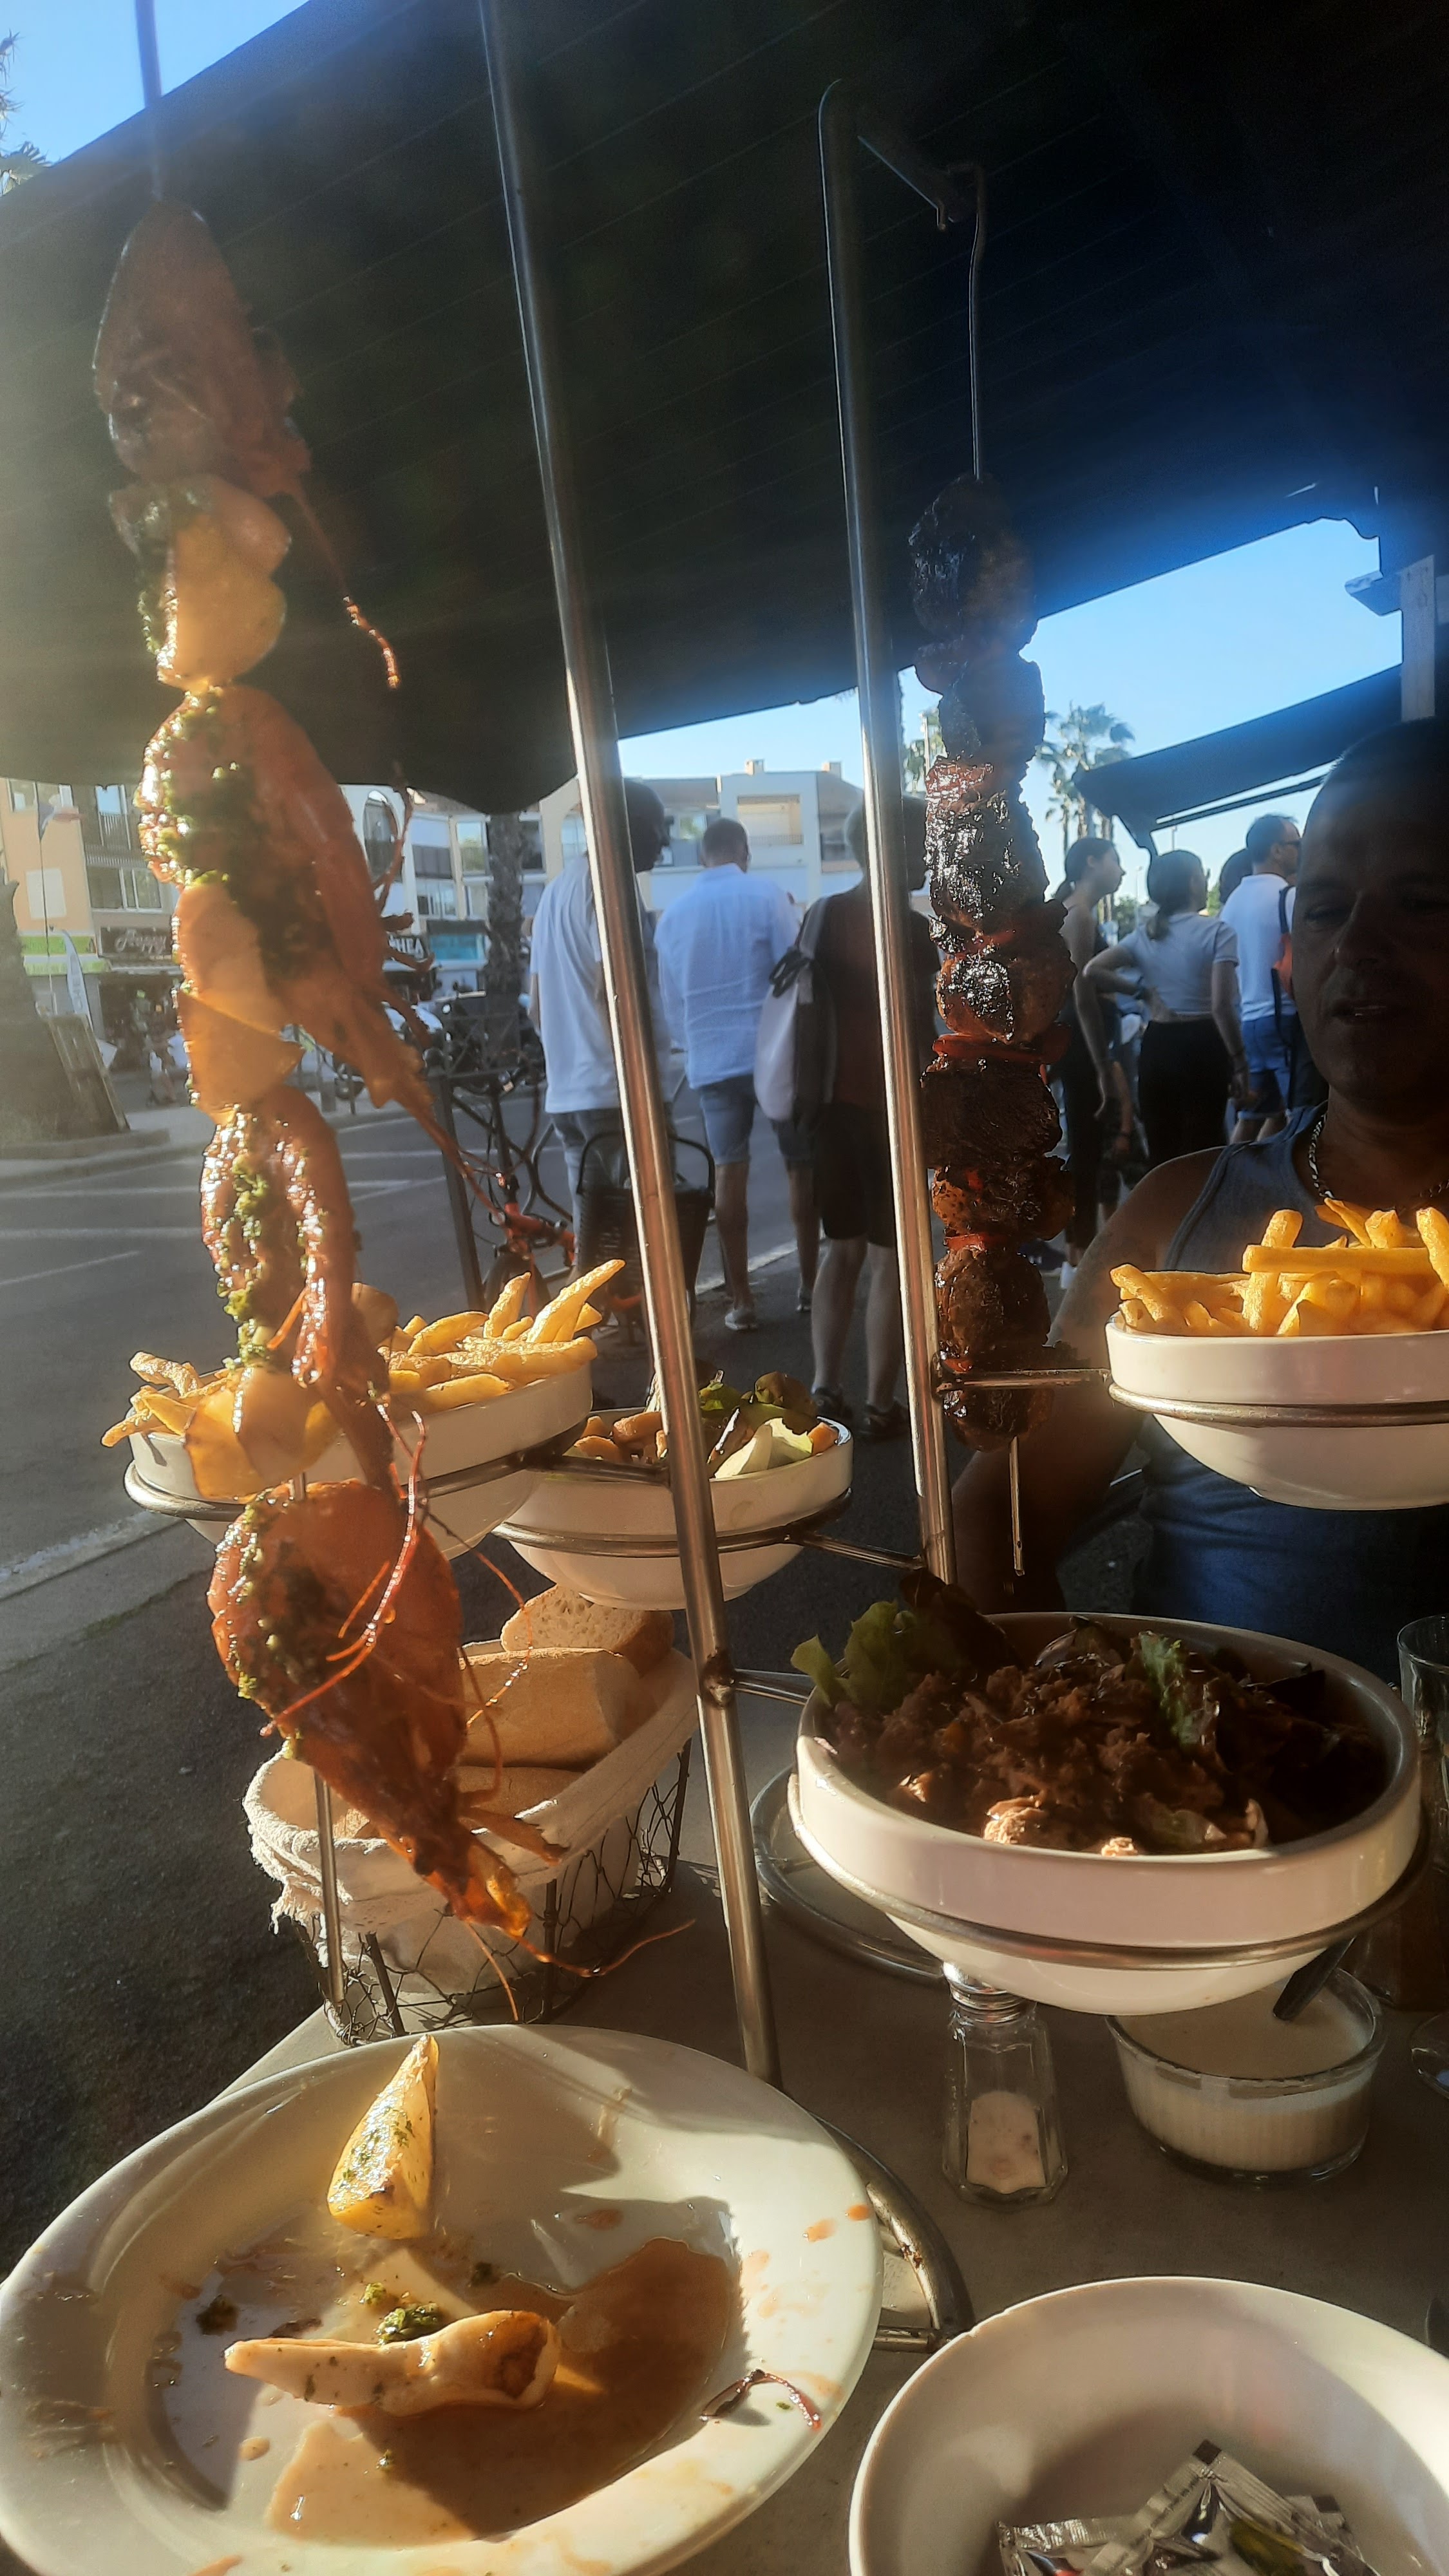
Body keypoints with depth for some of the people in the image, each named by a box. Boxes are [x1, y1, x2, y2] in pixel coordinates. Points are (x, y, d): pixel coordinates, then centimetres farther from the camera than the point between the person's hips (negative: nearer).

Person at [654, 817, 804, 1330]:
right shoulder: (767, 895, -3)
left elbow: (670, 998, 14)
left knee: (729, 1172, 7)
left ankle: (740, 1298, 9)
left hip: (711, 1060, 3)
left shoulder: (672, 915, 9)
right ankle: (811, 1280, 15)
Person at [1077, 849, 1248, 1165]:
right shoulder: (1216, 931, -7)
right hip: (1202, 1048, -5)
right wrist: (1240, 1063, -8)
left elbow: (1089, 973, -5)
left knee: (1160, 1154, 12)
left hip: (1156, 1047, 5)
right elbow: (1221, 1006, -16)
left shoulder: (1143, 936, 8)